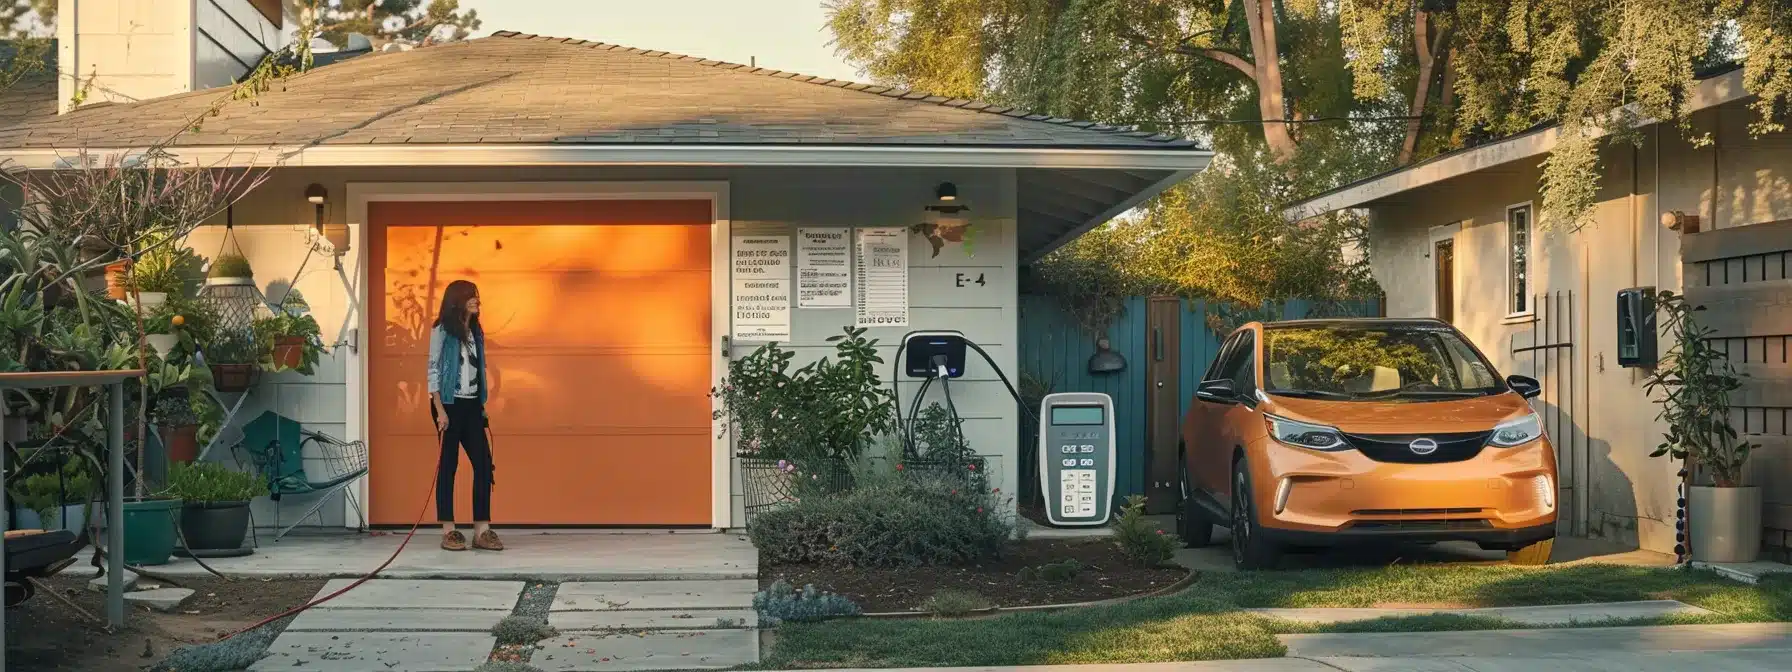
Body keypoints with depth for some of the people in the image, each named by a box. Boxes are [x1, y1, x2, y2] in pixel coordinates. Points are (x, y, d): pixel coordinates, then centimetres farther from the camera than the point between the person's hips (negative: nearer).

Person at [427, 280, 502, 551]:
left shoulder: (476, 333, 14)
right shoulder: (442, 330, -3)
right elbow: (433, 370, -7)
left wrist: (482, 407, 11)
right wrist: (440, 409, -15)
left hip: (472, 405, 6)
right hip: (450, 404, -6)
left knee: (483, 464, -2)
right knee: (448, 465, -3)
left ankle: (482, 530, 0)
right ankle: (448, 532, 1)